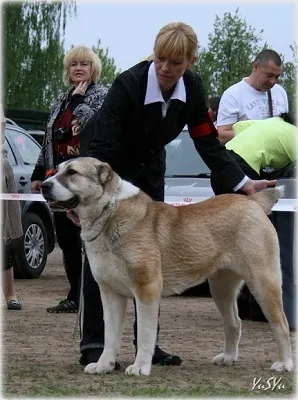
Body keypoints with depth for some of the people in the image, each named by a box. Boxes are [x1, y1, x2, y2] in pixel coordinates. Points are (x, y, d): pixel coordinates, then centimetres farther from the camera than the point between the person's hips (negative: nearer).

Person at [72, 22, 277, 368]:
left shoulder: (192, 88, -16)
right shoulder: (128, 84, -32)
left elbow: (208, 142, -8)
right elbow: (100, 145, -35)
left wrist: (243, 183, -17)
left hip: (148, 168, 5)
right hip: (106, 163, -5)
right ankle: (92, 345, -9)